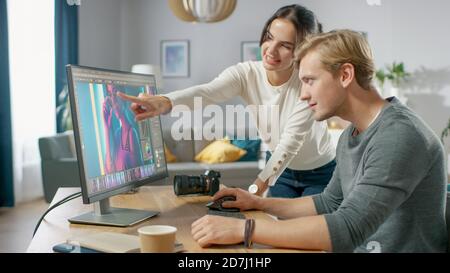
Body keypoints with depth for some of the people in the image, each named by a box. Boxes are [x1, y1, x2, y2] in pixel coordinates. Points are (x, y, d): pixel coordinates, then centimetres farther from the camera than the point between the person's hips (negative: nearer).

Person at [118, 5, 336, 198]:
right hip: (282, 172, 3)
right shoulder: (245, 74, -19)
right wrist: (165, 102, -61)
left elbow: (290, 143, -31)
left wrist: (255, 191, -41)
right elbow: (206, 92, -40)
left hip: (321, 174, -2)